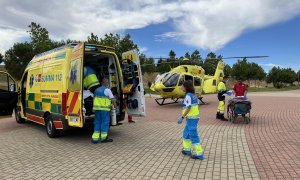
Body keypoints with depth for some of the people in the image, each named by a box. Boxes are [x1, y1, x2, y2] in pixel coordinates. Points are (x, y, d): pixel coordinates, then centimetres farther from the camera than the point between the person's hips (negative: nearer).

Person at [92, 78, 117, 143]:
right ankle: (103, 138, 9)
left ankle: (95, 138, 11)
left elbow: (94, 99, 24)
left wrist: (94, 107, 32)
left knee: (97, 123, 11)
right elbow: (113, 100, -8)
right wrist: (115, 106, 5)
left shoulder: (97, 90, 17)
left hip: (97, 109, 7)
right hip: (105, 109, -7)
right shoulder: (107, 90, -5)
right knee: (105, 123, 2)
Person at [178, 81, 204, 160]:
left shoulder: (188, 96, -16)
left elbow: (188, 108, -21)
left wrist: (182, 117, -18)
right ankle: (187, 149, 32)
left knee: (193, 135, -2)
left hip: (191, 118, -10)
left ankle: (198, 154, 5)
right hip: (195, 117, 10)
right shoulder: (194, 95, 10)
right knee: (186, 133, 21)